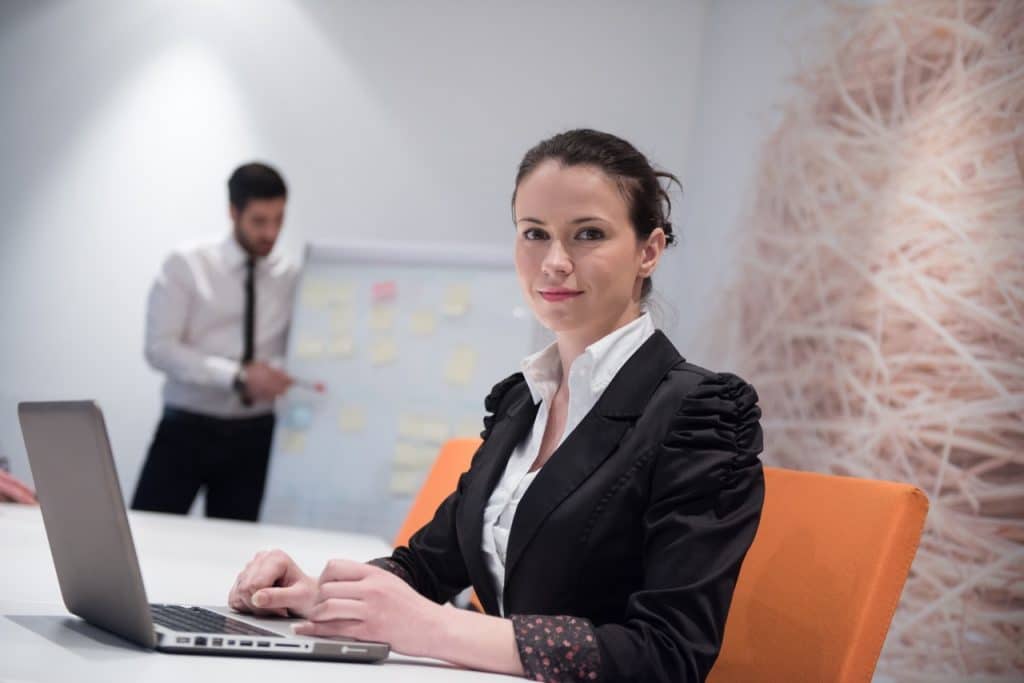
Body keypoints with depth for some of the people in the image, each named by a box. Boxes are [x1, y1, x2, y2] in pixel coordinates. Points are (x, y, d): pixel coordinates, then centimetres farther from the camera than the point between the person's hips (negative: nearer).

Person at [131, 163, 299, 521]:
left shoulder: (292, 279, 5)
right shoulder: (186, 265, -3)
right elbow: (160, 348, -12)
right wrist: (237, 376, -22)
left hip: (254, 436, 2)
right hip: (187, 427, -2)